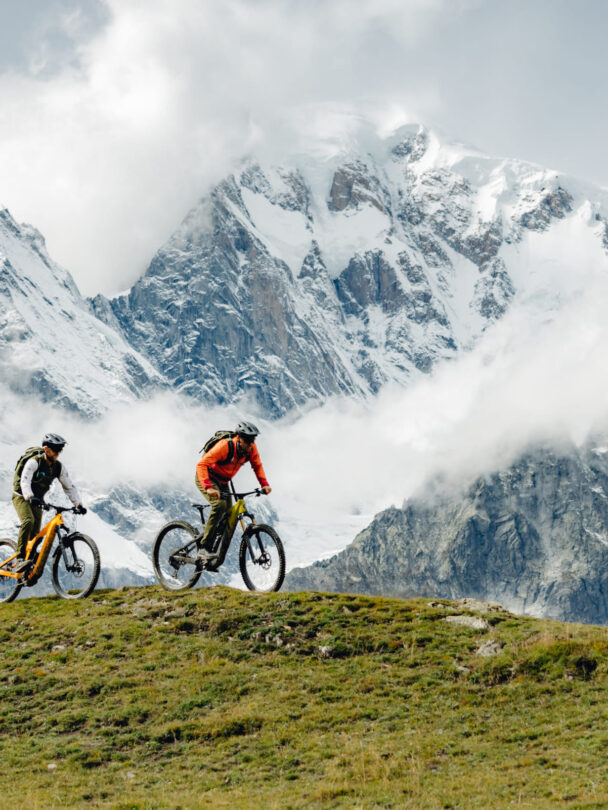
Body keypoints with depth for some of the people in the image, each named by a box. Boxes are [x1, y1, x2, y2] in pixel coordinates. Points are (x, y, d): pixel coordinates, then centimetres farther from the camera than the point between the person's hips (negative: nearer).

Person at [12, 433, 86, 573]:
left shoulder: (59, 467, -5)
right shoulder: (34, 462, -22)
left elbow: (69, 486, -2)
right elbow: (25, 482, -35)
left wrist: (78, 504, -15)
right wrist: (30, 497, -53)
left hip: (37, 500, 6)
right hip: (21, 497, -6)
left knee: (35, 533, -3)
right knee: (28, 521, -32)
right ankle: (20, 559, -35)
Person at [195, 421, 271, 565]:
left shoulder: (251, 448, -14)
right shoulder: (225, 446, -33)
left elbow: (257, 465, 4)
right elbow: (201, 465, -37)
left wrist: (264, 484, -13)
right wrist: (208, 488, -50)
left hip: (222, 482, 7)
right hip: (206, 478, -7)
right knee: (220, 505, -30)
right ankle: (204, 549, -28)